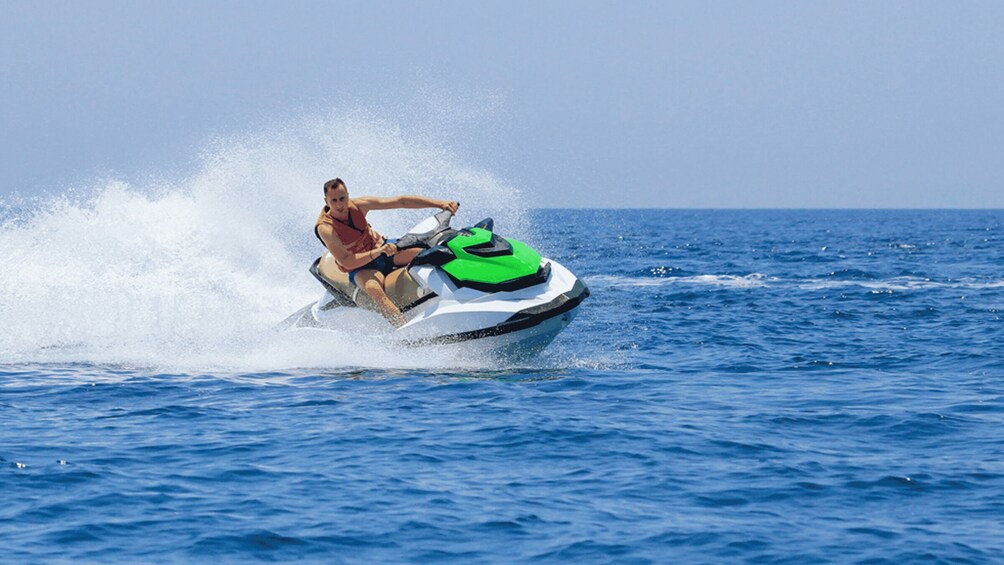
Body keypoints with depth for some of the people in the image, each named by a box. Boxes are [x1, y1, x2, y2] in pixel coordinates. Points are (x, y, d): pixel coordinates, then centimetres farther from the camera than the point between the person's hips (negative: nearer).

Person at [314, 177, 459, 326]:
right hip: (360, 267, -5)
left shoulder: (357, 206, -11)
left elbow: (400, 202, -11)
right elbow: (346, 262, -27)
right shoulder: (325, 228, -22)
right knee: (373, 288, -39)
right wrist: (377, 252, -40)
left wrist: (440, 203, -17)